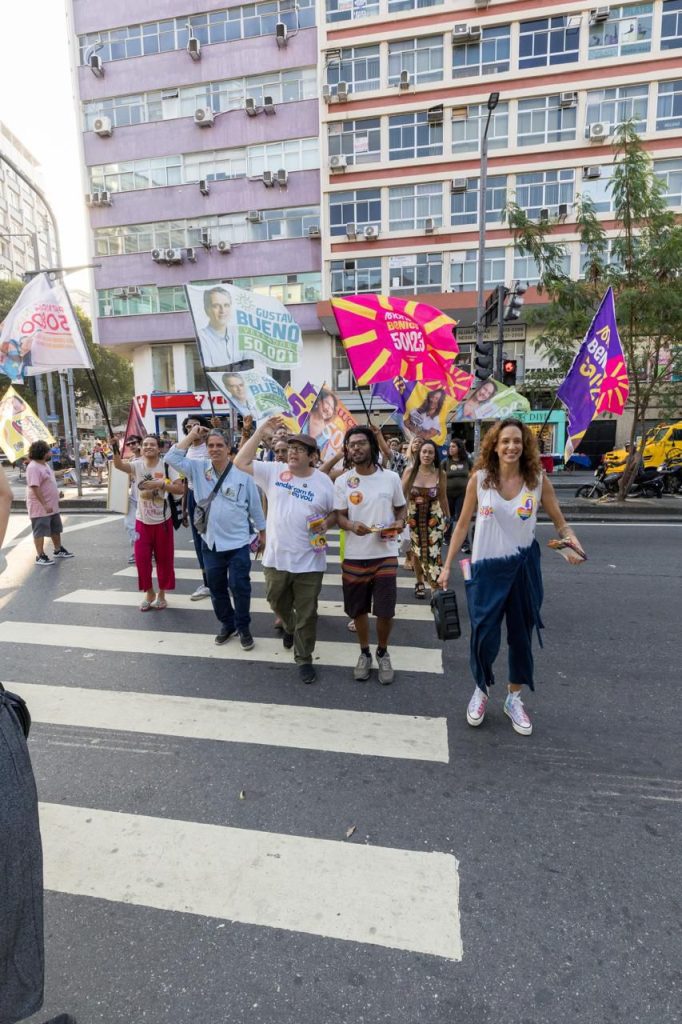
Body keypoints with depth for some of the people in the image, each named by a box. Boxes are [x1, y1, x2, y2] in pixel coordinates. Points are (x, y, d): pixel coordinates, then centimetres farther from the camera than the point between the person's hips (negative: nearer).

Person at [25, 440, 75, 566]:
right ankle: (40, 556, 8)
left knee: (56, 529, 20)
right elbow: (35, 487, -28)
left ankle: (58, 550, 35)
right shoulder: (33, 467, -22)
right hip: (40, 507, -10)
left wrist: (59, 473, 35)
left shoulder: (45, 464, 9)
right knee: (40, 531, -1)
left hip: (52, 506, 10)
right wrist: (44, 505, -30)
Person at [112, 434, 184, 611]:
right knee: (141, 559, 5)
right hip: (142, 521, 2)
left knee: (164, 559, 7)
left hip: (163, 521, -2)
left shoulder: (167, 465, -8)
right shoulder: (137, 465, -3)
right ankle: (149, 593, 25)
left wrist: (160, 484, -24)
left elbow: (180, 489, -13)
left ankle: (162, 593, 25)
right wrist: (115, 449, -42)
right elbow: (119, 465, -24)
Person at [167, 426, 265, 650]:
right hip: (210, 542, 4)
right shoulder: (198, 469, 1)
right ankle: (227, 623, 35)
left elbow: (255, 506, -1)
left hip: (238, 542, -3)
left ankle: (243, 627, 21)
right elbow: (173, 458, -9)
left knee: (239, 587, 1)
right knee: (216, 587, 16)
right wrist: (192, 435, -9)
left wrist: (262, 533, 4)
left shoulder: (242, 474, -8)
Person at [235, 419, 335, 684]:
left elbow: (335, 512, 6)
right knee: (278, 604, 23)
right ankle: (289, 627, 56)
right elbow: (241, 462, -8)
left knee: (307, 614, 9)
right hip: (276, 558, 2)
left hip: (309, 561, -2)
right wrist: (262, 430, -12)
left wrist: (326, 523, -17)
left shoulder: (323, 481, -4)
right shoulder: (273, 471, -1)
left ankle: (304, 659, 27)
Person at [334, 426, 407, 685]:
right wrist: (352, 525, -22)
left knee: (385, 610, 4)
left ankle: (383, 653, 31)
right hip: (355, 556, 1)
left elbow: (401, 509, 11)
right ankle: (365, 652, 35)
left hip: (386, 555, 0)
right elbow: (340, 516, 0)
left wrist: (399, 523, -12)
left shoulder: (391, 478, 0)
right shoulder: (342, 481, -2)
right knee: (358, 609, 12)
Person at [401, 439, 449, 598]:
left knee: (433, 555, -8)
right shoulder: (410, 471, -7)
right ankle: (419, 583, 35)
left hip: (434, 519, -1)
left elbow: (443, 498, 7)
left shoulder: (440, 474, -5)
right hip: (413, 518, 1)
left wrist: (448, 518, 14)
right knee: (416, 552, 14)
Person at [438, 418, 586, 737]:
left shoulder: (538, 480, -4)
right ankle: (481, 691, 31)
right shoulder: (479, 478, -6)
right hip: (487, 568, -1)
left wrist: (573, 543, -19)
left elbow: (560, 523, 3)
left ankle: (514, 699, 34)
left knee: (522, 635, 13)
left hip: (524, 566, 2)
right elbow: (462, 524, 0)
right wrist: (447, 566, -2)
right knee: (484, 637, 2)